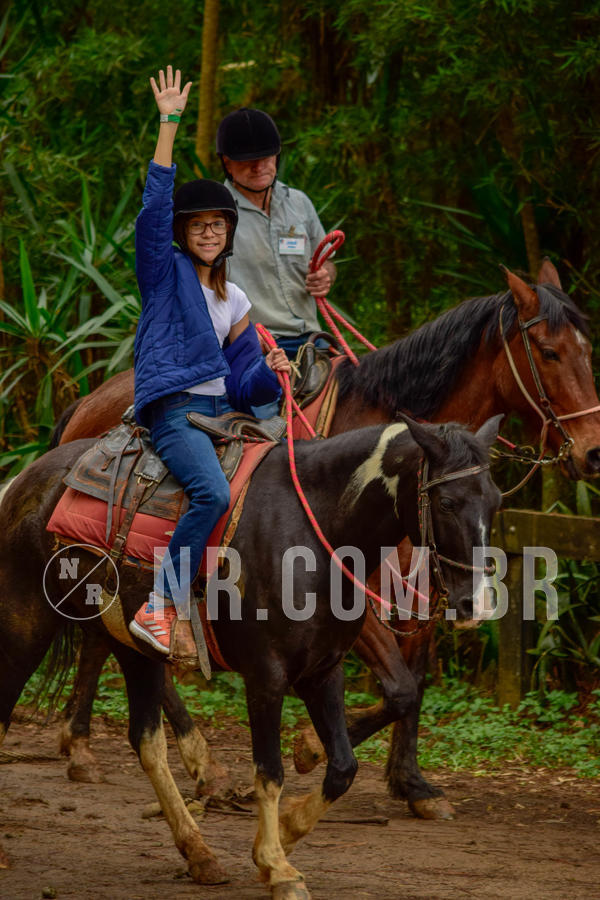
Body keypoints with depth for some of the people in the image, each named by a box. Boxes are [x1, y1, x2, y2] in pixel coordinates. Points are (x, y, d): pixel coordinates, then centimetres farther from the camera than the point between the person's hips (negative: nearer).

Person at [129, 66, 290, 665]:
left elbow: (243, 382, 13)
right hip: (172, 407, -7)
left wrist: (270, 374, -11)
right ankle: (160, 609, -28)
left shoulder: (235, 301, 18)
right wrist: (169, 124, -16)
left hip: (224, 407, 7)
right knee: (213, 492, -32)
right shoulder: (164, 271, 5)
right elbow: (155, 207, -12)